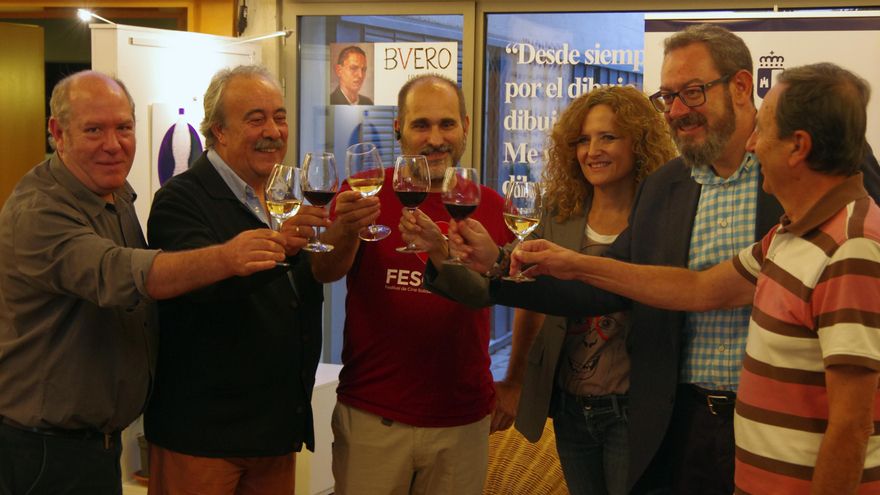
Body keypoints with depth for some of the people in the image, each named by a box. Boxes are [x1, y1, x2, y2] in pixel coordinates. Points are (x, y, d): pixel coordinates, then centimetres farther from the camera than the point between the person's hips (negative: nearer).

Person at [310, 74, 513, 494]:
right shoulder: (366, 191, -2)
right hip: (371, 416, -2)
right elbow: (324, 273, -15)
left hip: (462, 422, 2)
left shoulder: (489, 206, 2)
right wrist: (345, 230, -35)